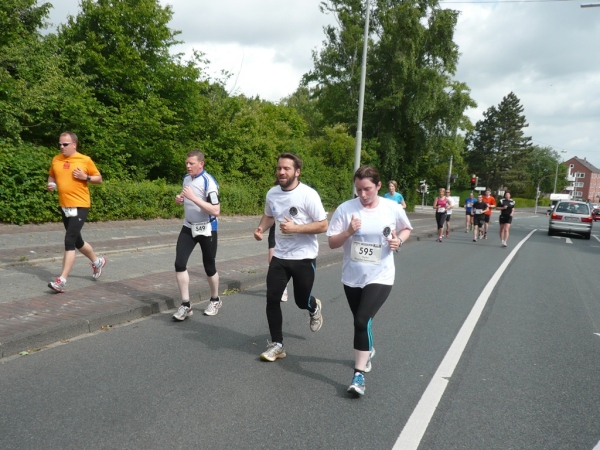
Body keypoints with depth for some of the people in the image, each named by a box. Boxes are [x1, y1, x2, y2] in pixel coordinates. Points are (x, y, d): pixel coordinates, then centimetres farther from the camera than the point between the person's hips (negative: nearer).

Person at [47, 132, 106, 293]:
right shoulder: (56, 160, 8)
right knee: (76, 240, 19)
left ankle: (62, 280, -13)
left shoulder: (85, 160, -4)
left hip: (80, 206, -6)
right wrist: (50, 184, 2)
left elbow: (99, 179, 3)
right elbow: (52, 176, 23)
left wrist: (85, 177, -14)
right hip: (64, 206, 6)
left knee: (69, 240, -15)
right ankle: (97, 261, 43)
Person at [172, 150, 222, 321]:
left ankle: (215, 300, 31)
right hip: (189, 227, 6)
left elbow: (216, 211, -27)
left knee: (209, 267, 8)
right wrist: (180, 199, -1)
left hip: (206, 230, -6)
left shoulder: (209, 182, -20)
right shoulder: (186, 178, 4)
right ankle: (186, 305, 5)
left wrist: (194, 198, -31)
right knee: (179, 264, -5)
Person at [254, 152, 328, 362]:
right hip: (279, 257, 5)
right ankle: (277, 344, 14)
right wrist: (261, 228, -2)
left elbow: (323, 226, -16)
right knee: (272, 299, -1)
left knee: (302, 301, 11)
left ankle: (315, 308, 49)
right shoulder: (272, 193, 0)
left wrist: (295, 228, -25)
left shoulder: (308, 195, -18)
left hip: (304, 258, -4)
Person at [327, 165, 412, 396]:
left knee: (363, 320, -17)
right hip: (352, 277, 3)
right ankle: (367, 350, 49)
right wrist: (348, 232, -26)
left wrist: (399, 241, -9)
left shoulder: (393, 209, -8)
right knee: (360, 321, 18)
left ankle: (359, 374, -5)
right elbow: (332, 243, -7)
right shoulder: (345, 209, -10)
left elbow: (406, 229, 12)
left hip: (380, 277, -2)